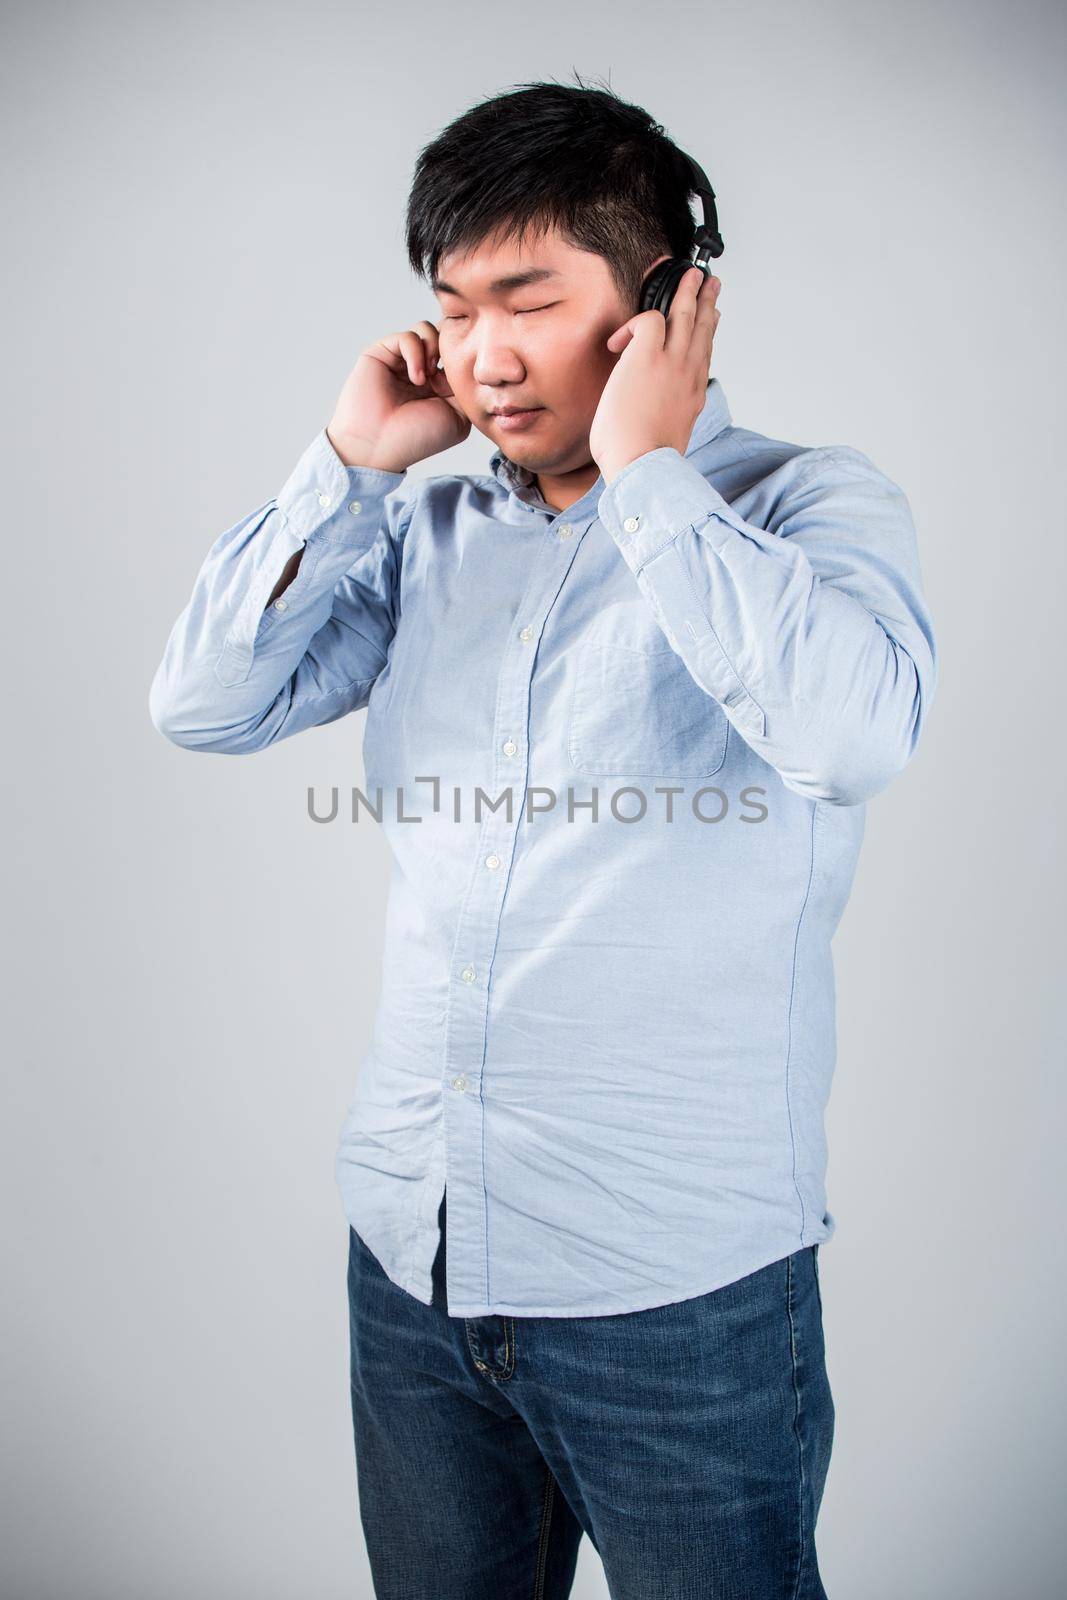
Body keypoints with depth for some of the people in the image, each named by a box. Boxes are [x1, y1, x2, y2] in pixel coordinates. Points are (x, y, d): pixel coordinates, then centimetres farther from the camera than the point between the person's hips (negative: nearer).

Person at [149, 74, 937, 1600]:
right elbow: (204, 702, 2)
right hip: (411, 1247, 5)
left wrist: (643, 468, -17)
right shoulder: (425, 528, 7)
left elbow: (855, 730, -27)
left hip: (678, 1277, -4)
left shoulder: (812, 503, -6)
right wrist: (352, 459, -4)